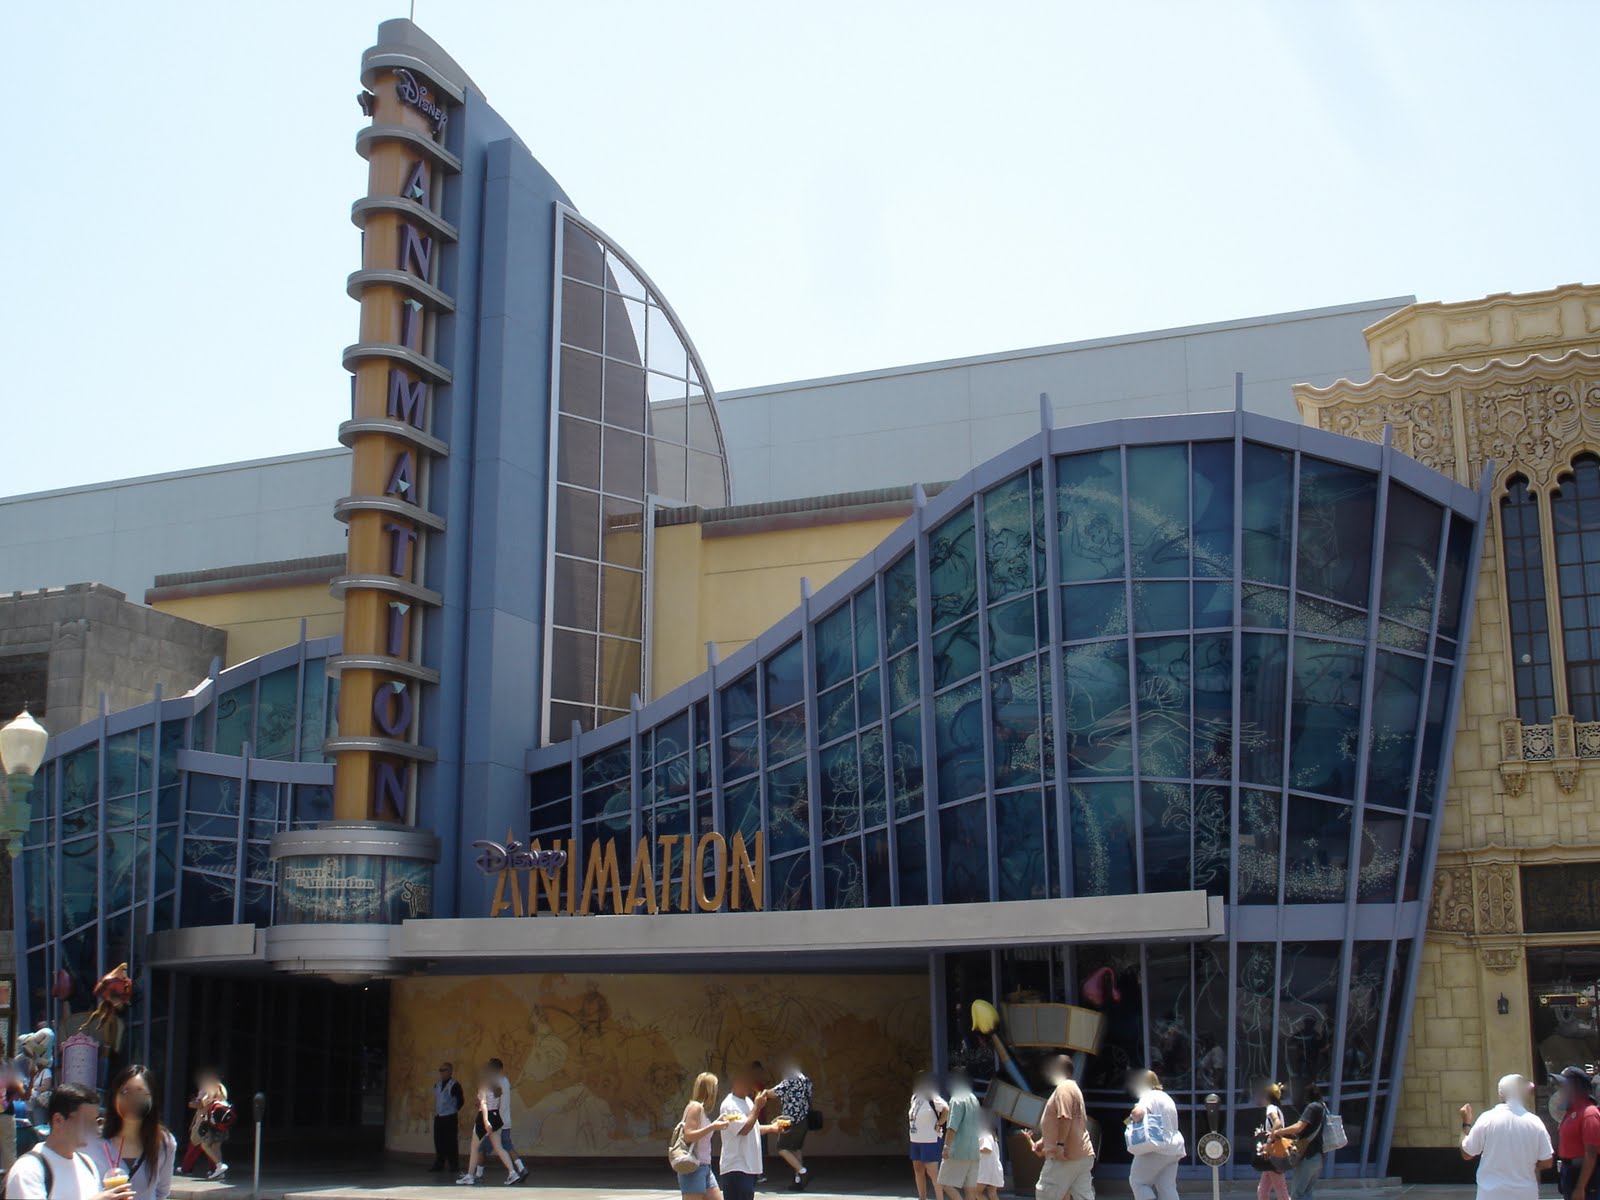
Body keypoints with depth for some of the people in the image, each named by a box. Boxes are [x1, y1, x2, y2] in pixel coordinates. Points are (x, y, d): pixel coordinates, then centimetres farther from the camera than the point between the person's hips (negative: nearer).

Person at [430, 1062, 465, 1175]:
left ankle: (454, 1166, 1)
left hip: (450, 1118, -7)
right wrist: (435, 1112, 16)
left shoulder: (454, 1085, -10)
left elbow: (461, 1101, -6)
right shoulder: (437, 1085, 12)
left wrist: (453, 1111, 1)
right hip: (438, 1117, 7)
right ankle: (439, 1164, 18)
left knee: (451, 1143, -5)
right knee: (439, 1141, 9)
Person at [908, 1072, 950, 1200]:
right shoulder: (915, 1098, 12)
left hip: (931, 1141, -9)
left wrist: (939, 1124, -20)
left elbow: (947, 1109, -27)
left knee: (932, 1172, -6)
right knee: (918, 1171, 13)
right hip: (915, 1141, 9)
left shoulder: (932, 1098, -14)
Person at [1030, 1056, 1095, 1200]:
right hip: (1082, 1155, 10)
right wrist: (1043, 1141, 28)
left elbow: (1065, 1118, -22)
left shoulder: (1064, 1088, -9)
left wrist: (1059, 1144, -26)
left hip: (1066, 1155, -10)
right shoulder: (1073, 1088, 24)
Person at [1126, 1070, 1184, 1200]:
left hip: (1157, 1149, -9)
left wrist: (1131, 1117, -8)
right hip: (1174, 1149, 9)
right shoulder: (1167, 1098, 22)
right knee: (1167, 1187, 8)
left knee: (1137, 1182, 2)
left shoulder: (1149, 1096, -8)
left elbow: (1138, 1113, -28)